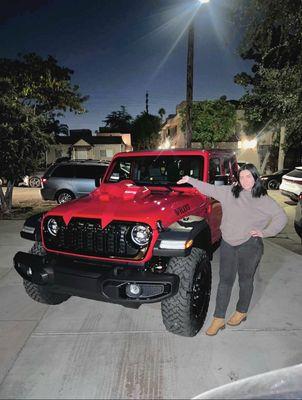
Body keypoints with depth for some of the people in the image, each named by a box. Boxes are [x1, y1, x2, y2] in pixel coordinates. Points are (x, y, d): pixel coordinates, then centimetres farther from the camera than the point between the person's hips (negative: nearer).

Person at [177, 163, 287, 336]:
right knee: (225, 281, 8)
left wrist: (264, 232, -8)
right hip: (228, 244, 2)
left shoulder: (263, 199, -2)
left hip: (250, 246, -2)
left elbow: (281, 217, 1)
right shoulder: (229, 192, 4)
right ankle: (219, 319, 19)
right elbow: (209, 189, 9)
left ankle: (242, 312, 38)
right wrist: (190, 180, 2)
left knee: (245, 281, 14)